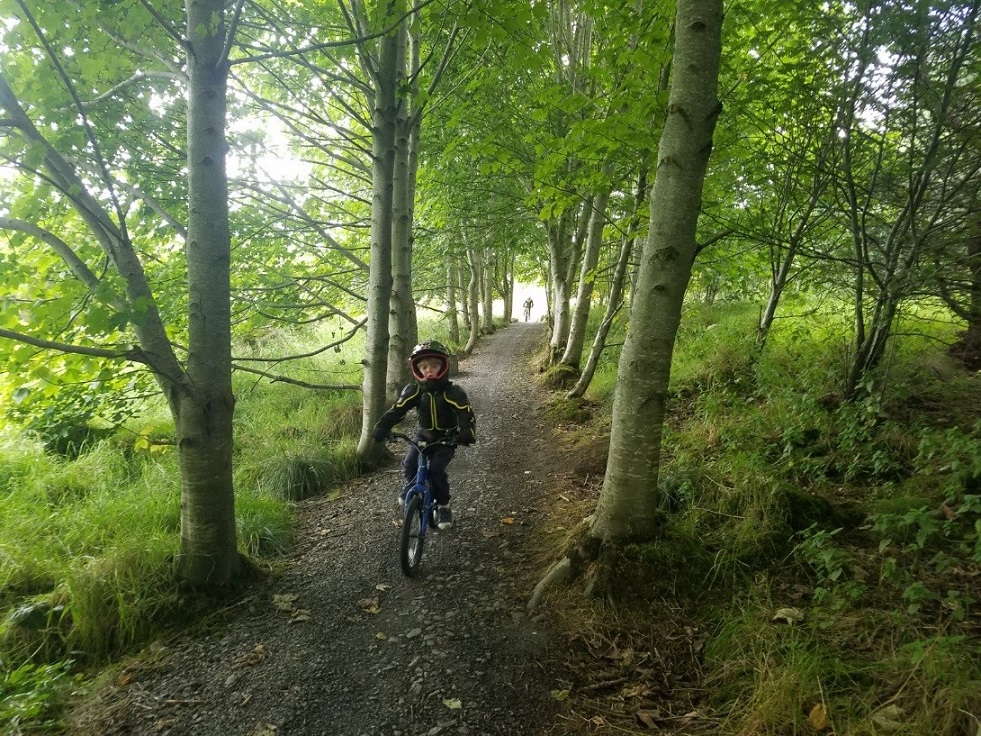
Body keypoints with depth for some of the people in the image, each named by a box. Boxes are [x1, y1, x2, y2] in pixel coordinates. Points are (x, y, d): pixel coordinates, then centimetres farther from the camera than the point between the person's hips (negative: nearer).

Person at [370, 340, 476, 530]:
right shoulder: (414, 390, -14)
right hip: (424, 434, 3)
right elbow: (397, 410, -20)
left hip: (447, 438, -3)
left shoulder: (452, 391, -22)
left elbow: (467, 415, -28)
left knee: (436, 469, -23)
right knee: (408, 465, -17)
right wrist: (381, 428, -35)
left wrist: (467, 434, -48)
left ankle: (443, 506, 0)